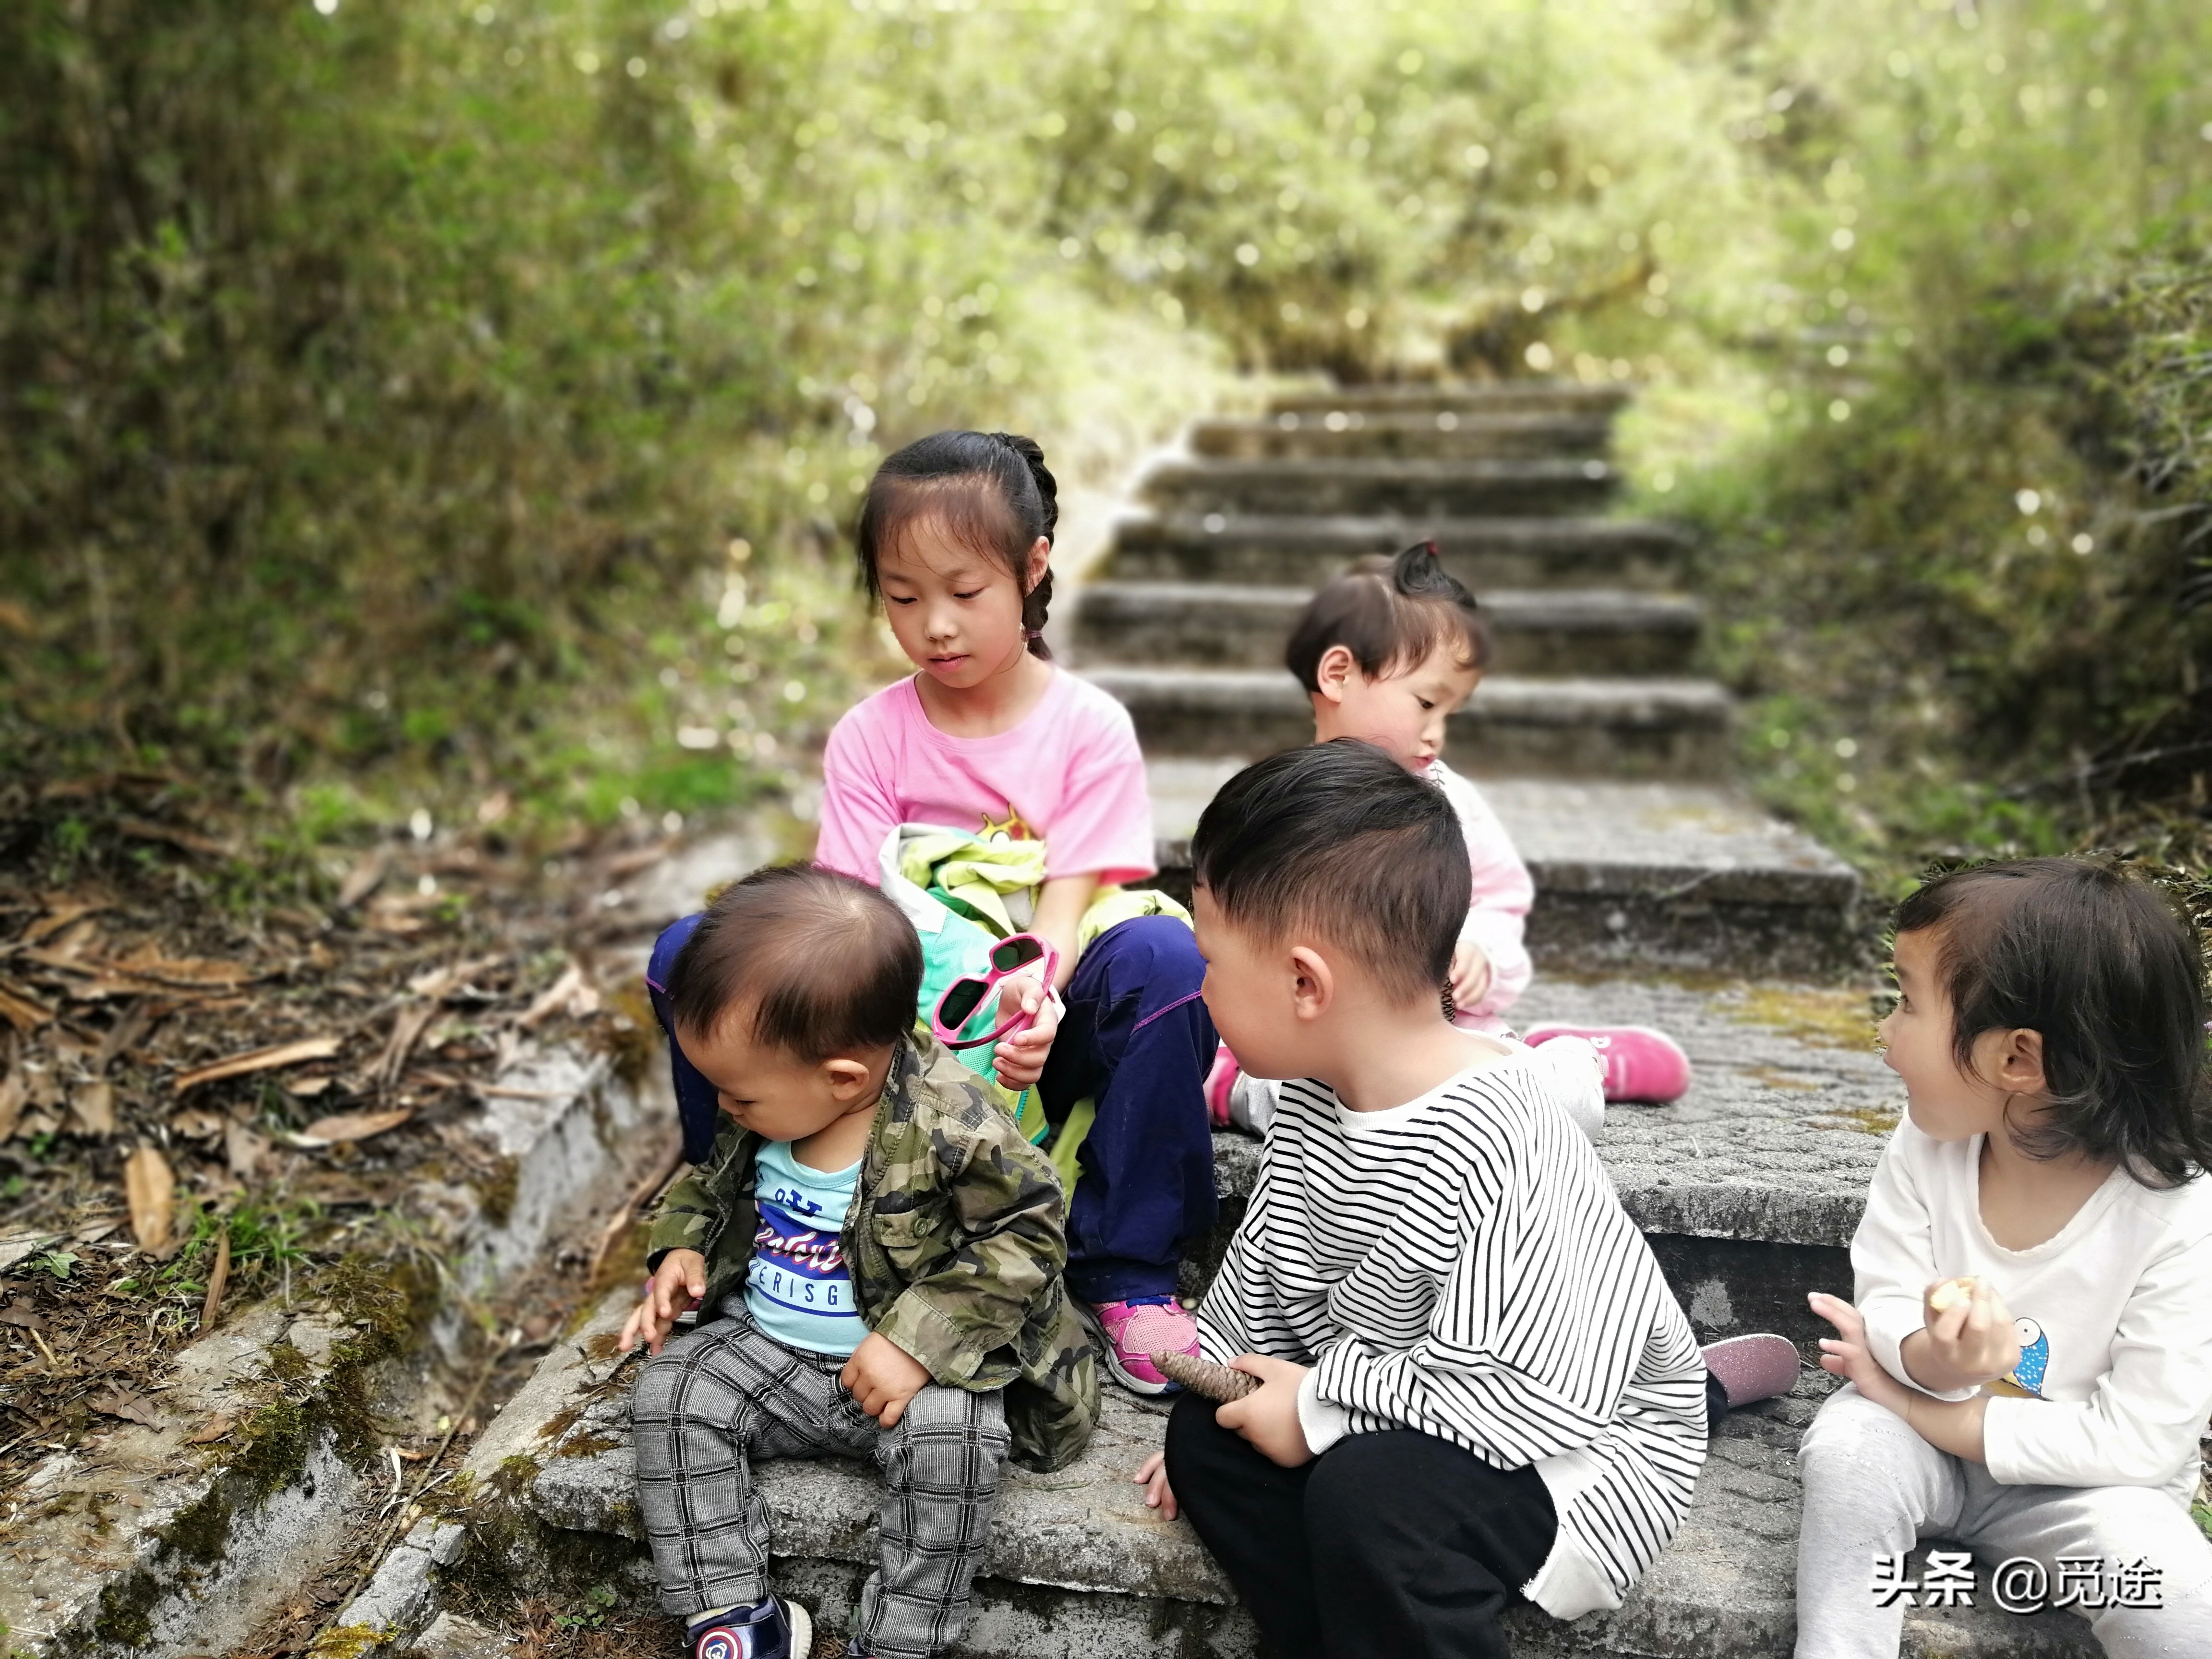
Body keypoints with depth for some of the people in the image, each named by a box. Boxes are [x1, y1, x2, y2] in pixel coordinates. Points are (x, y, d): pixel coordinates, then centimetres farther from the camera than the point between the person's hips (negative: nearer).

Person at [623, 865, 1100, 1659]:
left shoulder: (948, 1127, -26)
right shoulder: (762, 1113, -5)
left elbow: (1026, 1235, -21)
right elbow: (713, 1184, 15)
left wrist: (921, 1340, -28)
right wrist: (683, 1246, -5)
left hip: (907, 1363, -6)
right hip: (764, 1351, 6)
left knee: (948, 1434, -31)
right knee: (671, 1394, -11)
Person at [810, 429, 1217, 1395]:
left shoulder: (1089, 729, -7)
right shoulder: (870, 737, -1)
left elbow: (1065, 912, -16)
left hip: (1038, 1035, -1)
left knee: (1163, 954, -35)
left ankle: (1124, 1271, -17)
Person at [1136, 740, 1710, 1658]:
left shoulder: (1496, 1145, -32)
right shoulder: (1315, 1099, -5)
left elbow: (1534, 1393, -33)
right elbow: (1261, 1273, 11)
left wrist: (1320, 1402, -24)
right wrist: (1216, 1384, 4)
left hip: (1571, 1445, -8)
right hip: (1389, 1411, 8)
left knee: (1370, 1495, -31)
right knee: (1209, 1435, -5)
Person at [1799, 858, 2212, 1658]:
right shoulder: (1926, 1148, -15)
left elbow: (2141, 1438, -21)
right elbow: (1886, 1303, -8)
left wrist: (1931, 1412, -23)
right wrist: (1931, 1358, -33)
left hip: (2080, 1480, -2)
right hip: (1924, 1439, 2)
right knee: (1847, 1450, -27)